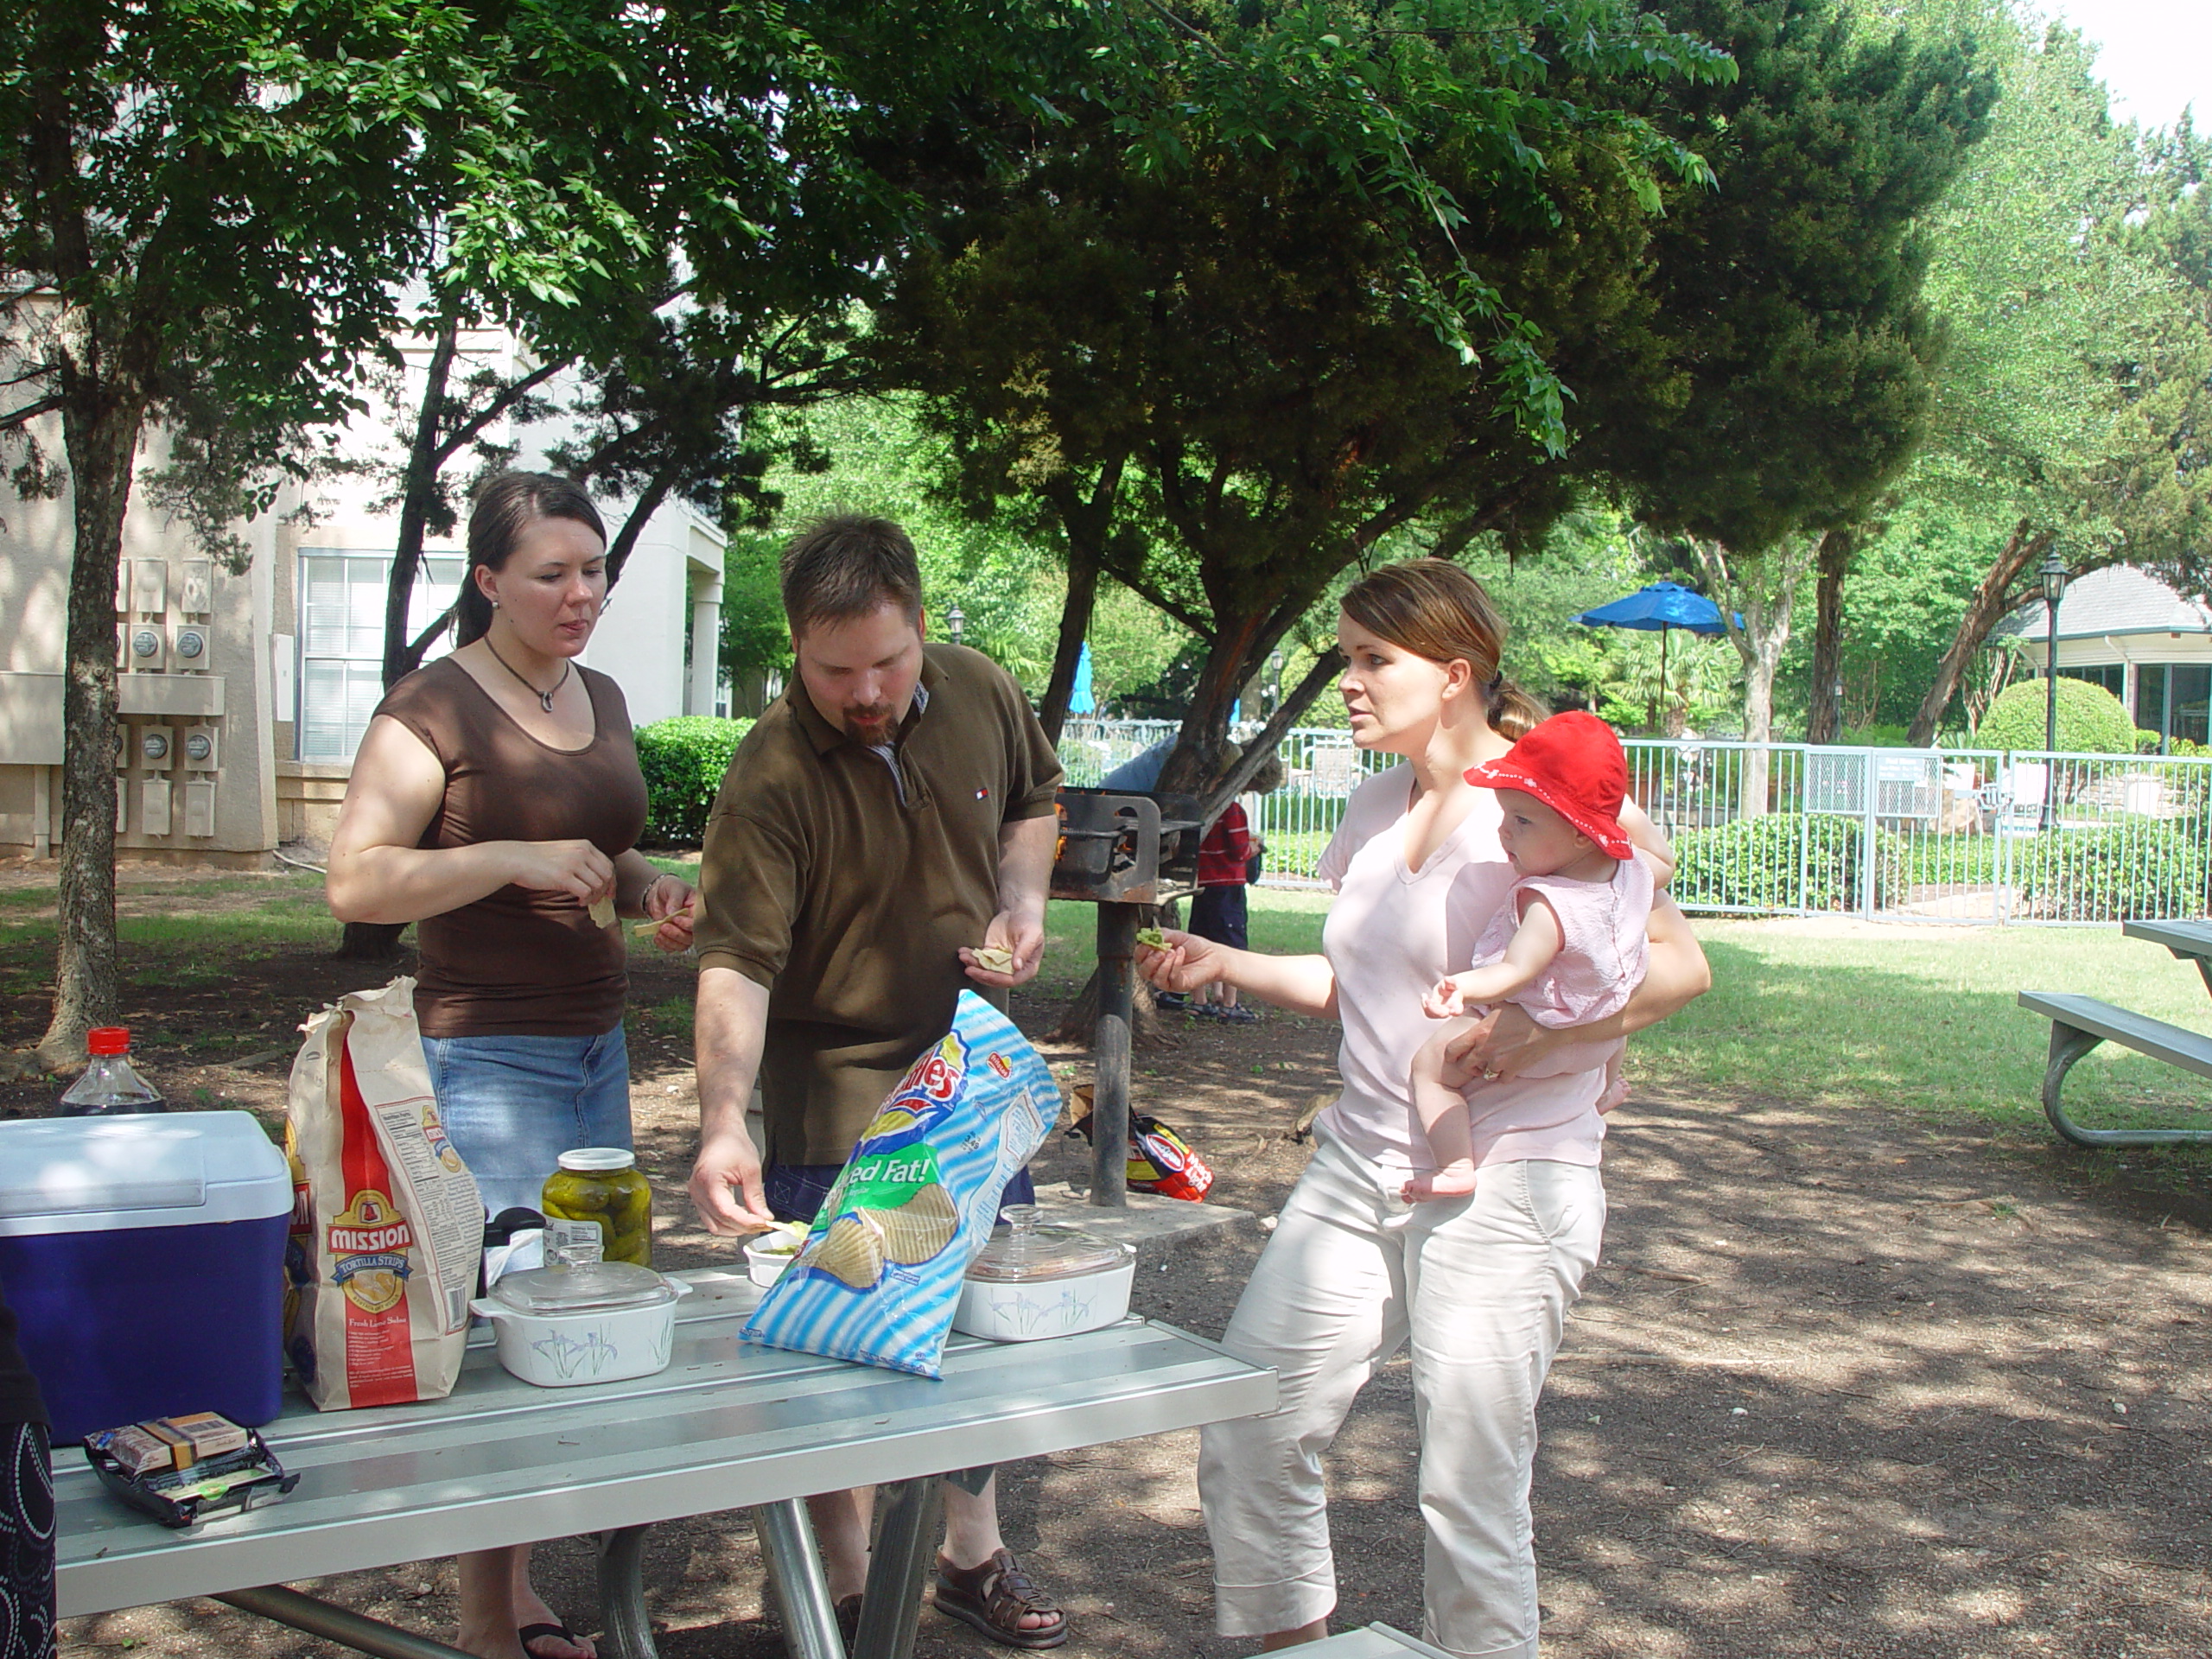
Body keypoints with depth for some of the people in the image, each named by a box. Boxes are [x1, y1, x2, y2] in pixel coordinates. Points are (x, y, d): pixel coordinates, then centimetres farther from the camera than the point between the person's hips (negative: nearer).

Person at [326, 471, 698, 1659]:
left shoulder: (602, 700, 13)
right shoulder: (433, 709, -10)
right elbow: (355, 881, -15)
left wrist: (646, 886, 5)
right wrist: (512, 858, -25)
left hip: (598, 1046, 8)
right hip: (487, 1058, -8)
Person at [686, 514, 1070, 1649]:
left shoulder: (979, 692, -7)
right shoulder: (769, 780, -24)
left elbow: (1032, 798, 13)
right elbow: (736, 961, -31)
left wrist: (1022, 897, -5)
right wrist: (723, 1120, -45)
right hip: (839, 1097, -6)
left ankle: (974, 1556, 39)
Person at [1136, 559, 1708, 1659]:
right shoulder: (1377, 804, 12)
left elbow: (1678, 965, -14)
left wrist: (1534, 1029, -27)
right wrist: (1223, 966, 7)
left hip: (1501, 1188, -7)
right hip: (1356, 1173, 7)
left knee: (1468, 1492, -1)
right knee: (1246, 1439, 5)